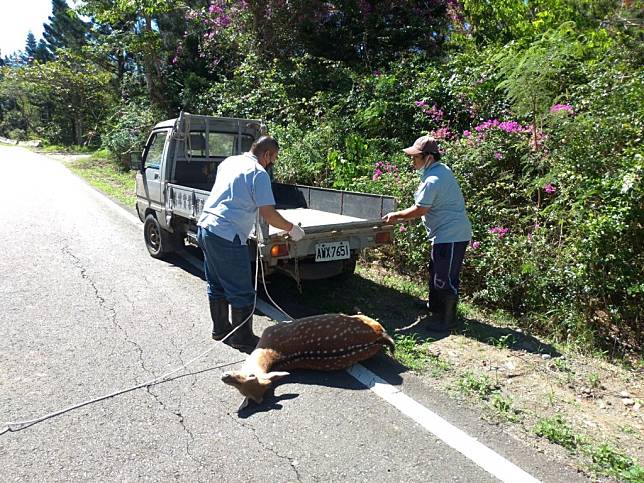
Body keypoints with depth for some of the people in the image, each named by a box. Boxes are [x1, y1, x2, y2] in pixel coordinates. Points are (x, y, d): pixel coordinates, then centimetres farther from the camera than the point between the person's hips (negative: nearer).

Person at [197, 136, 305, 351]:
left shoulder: (229, 161, 14)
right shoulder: (259, 173, -11)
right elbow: (269, 214, -16)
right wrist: (292, 228, -2)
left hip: (204, 228, 9)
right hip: (227, 236, -9)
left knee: (216, 285, 20)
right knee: (242, 293, 3)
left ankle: (220, 329, 34)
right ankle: (242, 338, 14)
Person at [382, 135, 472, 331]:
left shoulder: (433, 180, -24)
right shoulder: (441, 169, 9)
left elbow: (419, 210, -19)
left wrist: (397, 216, -5)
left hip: (451, 235, -11)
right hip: (446, 233, 11)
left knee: (445, 278, -3)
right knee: (435, 271, 24)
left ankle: (447, 320, 8)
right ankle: (435, 306, 41)